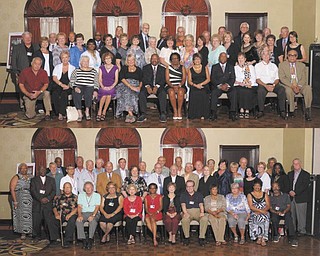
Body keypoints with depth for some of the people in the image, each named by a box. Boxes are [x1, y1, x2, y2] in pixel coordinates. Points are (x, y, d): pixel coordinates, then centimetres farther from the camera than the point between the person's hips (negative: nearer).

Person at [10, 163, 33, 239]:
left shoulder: (30, 177, 12)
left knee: (30, 215, 3)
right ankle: (23, 233, 0)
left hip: (30, 199, 4)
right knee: (22, 215, -4)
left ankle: (30, 231, 11)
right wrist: (15, 201, -12)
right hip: (20, 199, -3)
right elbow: (12, 189, -5)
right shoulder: (16, 177, 1)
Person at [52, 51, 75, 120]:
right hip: (58, 86, 1)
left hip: (68, 88, -1)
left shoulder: (72, 68, 15)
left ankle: (61, 113, -30)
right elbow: (54, 78, 5)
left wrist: (68, 86, -15)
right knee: (55, 94, -32)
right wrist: (61, 84, -12)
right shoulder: (57, 67, 19)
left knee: (64, 93, -34)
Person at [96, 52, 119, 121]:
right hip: (103, 87, 1)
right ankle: (99, 112, -27)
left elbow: (116, 80, 4)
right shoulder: (101, 68, 15)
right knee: (104, 94, -34)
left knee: (109, 94, -35)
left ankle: (104, 112, -22)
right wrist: (103, 87, -10)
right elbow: (100, 80, 8)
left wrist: (111, 87, -12)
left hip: (111, 87, 0)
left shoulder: (115, 68, 11)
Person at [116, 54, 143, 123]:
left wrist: (139, 87, -11)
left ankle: (129, 115, -38)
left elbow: (141, 81, 13)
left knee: (132, 94, -35)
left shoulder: (138, 69, 20)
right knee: (126, 92, -36)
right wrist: (130, 86, -15)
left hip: (135, 87, 1)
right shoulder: (124, 68, 15)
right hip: (125, 86, -1)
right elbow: (122, 78, -1)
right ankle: (131, 115, -45)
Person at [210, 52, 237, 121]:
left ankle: (232, 113, -31)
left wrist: (227, 85, -13)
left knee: (234, 92, -31)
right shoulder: (214, 67, 14)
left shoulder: (230, 67, 18)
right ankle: (213, 113, -32)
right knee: (214, 92, -33)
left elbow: (232, 79, 7)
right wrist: (220, 85, -13)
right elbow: (212, 79, 3)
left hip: (228, 86, 1)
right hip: (217, 86, -1)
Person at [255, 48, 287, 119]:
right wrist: (265, 86, -15)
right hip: (263, 84, -2)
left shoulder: (274, 66, 22)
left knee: (282, 89, -30)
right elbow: (257, 79, 2)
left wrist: (273, 85, -9)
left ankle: (282, 111, -26)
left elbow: (277, 78, 14)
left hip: (273, 84, 2)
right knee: (260, 91, -38)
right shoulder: (257, 66, 13)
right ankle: (261, 111, -25)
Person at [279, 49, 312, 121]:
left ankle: (307, 111, -26)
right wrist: (292, 86, -19)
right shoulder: (282, 65, 8)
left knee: (308, 88, -30)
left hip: (300, 86, 2)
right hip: (288, 85, -2)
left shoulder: (302, 65, 15)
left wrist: (298, 86, -17)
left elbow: (304, 78, 4)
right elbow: (282, 78, -4)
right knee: (289, 90, -37)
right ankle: (291, 110, -19)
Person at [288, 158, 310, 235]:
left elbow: (304, 186, -10)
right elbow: (288, 184, 13)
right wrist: (290, 191, -8)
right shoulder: (290, 174, 17)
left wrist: (295, 193, -16)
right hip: (291, 198, 4)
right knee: (292, 215, 6)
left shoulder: (306, 174, -1)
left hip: (301, 198, -4)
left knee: (301, 215, -4)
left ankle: (302, 230, 4)